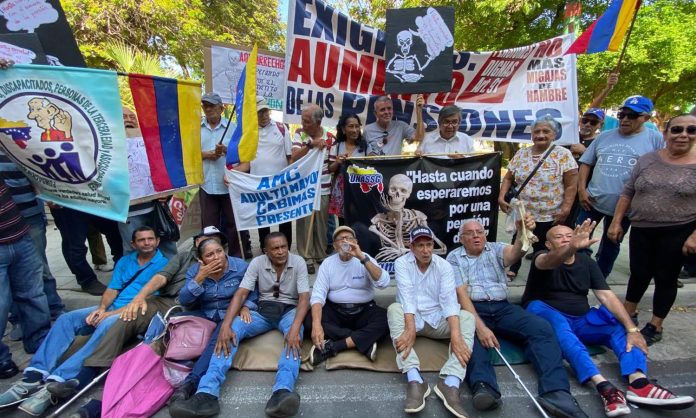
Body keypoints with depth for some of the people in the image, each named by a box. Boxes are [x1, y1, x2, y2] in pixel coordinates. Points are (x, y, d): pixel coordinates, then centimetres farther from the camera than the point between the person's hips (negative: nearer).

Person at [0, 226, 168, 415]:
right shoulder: (124, 261, 18)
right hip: (109, 308, 7)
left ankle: (59, 382, -40)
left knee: (106, 326, -35)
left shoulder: (162, 264, -5)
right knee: (66, 319, -12)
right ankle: (36, 376, -22)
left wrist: (111, 313, -14)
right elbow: (112, 289, 11)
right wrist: (101, 308, -10)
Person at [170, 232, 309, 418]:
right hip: (263, 309, 2)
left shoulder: (298, 262, -11)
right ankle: (207, 394, -39)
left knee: (294, 335, -38)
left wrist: (295, 327, -38)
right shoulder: (257, 262, -6)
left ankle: (282, 392, -60)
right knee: (231, 330, -27)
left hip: (289, 310, -2)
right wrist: (225, 325, -30)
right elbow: (240, 294, -14)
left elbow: (304, 297, -20)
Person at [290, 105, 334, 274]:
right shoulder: (299, 134, -1)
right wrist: (310, 143, -25)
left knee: (322, 222, 9)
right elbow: (294, 158, -13)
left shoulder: (330, 138, -1)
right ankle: (307, 257, 13)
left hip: (324, 188, 1)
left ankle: (321, 255, 24)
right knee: (304, 222, 2)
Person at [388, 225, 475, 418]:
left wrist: (456, 335, -33)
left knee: (467, 317, -24)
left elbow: (449, 299, -18)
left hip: (437, 320, 2)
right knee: (394, 309, -32)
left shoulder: (444, 266, -4)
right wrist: (410, 329, -38)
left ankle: (450, 383, -39)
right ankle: (415, 380, -43)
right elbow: (407, 295, -22)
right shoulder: (402, 263, -8)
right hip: (411, 318, -1)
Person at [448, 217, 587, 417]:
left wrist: (522, 233, -35)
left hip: (502, 308, 3)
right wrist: (480, 326, -22)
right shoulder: (454, 258, 7)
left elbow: (514, 253, -11)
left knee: (541, 327, -22)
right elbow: (461, 294, -6)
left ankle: (556, 391, -32)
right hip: (472, 309, -3)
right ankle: (484, 388, -52)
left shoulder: (495, 248, 15)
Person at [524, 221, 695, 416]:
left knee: (620, 324, -14)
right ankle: (603, 385, -48)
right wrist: (572, 247, -56)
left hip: (579, 320, 6)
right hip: (545, 314, -6)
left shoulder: (586, 261, 8)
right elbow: (550, 261, -34)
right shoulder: (544, 257, -7)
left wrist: (631, 329, -16)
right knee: (558, 323, -37)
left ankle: (638, 384, -35)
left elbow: (607, 296, -3)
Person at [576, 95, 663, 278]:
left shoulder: (655, 139, -3)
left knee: (610, 246, 15)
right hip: (592, 200, 2)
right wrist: (581, 189, -2)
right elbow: (586, 163, 8)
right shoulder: (604, 136, 5)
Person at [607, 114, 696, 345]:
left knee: (665, 278, 9)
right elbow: (627, 192, 5)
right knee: (638, 274, 13)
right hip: (642, 229, 2)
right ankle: (628, 314, 32)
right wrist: (616, 222, 1)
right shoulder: (647, 160, 2)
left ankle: (655, 326, 24)